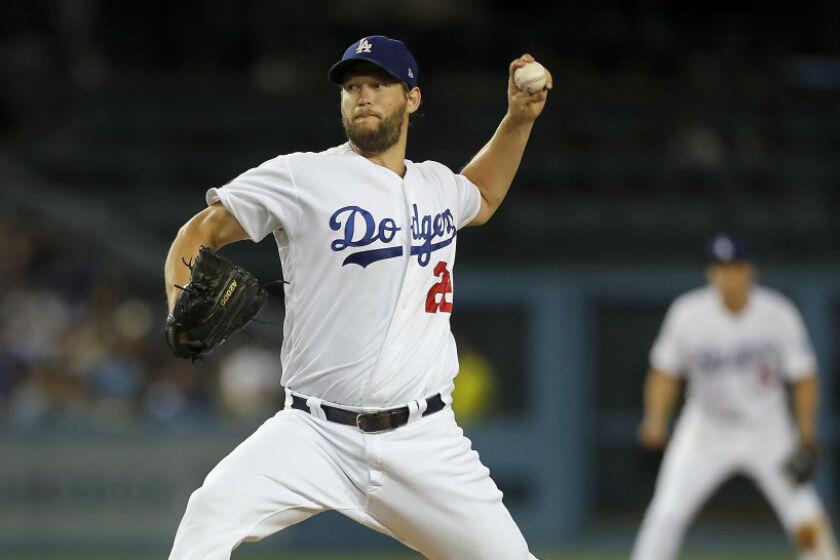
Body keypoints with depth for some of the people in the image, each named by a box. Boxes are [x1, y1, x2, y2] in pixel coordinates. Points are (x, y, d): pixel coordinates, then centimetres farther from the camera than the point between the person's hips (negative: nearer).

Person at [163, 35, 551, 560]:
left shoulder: (438, 185, 13)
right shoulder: (301, 177, -3)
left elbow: (482, 200, 38)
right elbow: (201, 232, 0)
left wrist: (519, 120, 27)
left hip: (425, 443, 4)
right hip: (317, 434, -4)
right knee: (214, 510, -28)